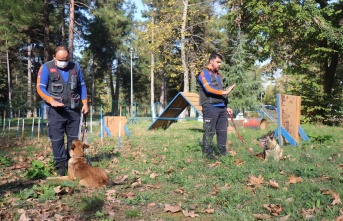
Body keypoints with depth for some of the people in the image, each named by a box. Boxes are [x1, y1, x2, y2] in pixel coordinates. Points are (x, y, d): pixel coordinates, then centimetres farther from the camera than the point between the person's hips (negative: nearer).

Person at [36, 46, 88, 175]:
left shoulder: (75, 67, 8)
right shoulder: (46, 68, -4)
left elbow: (82, 86, 15)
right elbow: (40, 87, -7)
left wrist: (85, 103, 7)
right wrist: (51, 100, -23)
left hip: (74, 109, 4)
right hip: (56, 110, -3)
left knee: (73, 137, 10)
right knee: (57, 139, -3)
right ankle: (61, 165, 7)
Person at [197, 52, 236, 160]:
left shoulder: (218, 75, 23)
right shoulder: (204, 73, -2)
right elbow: (209, 88, -17)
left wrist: (226, 106, 20)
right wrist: (224, 92, -17)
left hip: (222, 107, 8)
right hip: (210, 107, -8)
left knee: (223, 131, 9)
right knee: (209, 131, -5)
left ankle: (222, 151, 18)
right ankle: (207, 152, 3)